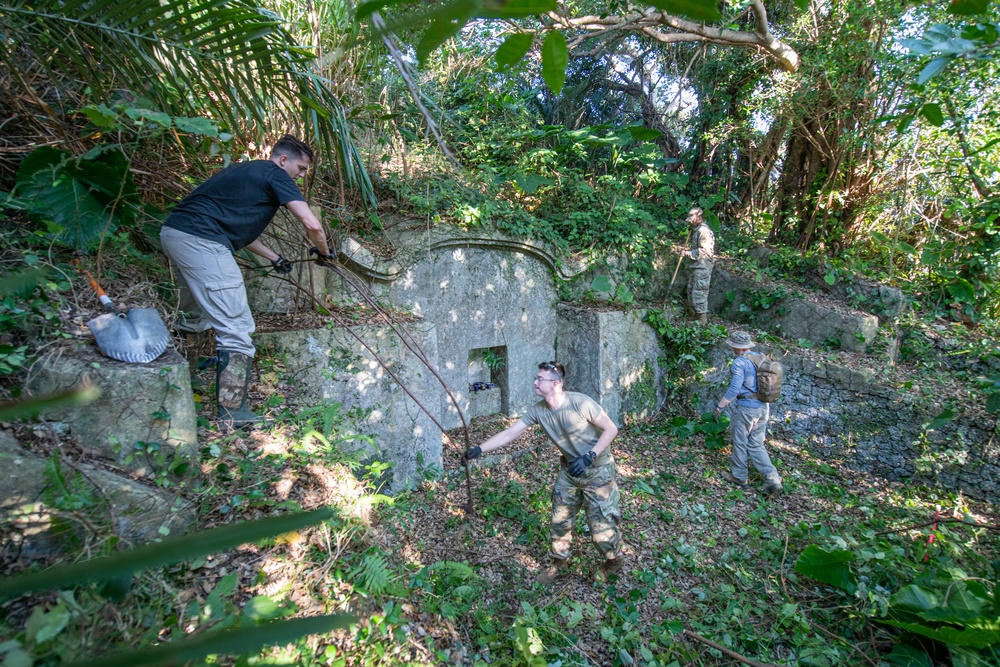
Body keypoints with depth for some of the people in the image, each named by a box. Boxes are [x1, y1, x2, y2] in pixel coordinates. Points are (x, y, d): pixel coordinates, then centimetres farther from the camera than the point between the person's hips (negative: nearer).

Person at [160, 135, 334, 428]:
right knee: (236, 330, -8)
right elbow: (312, 225, -10)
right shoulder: (275, 174, 1)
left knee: (195, 316, 27)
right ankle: (231, 415, -5)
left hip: (173, 231, 10)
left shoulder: (245, 170, 27)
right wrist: (323, 251, 10)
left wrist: (274, 258, 31)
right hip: (201, 242, -10)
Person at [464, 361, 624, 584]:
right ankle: (559, 564, 39)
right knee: (559, 520, 14)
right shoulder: (538, 410, -13)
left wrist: (589, 457, -28)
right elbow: (509, 434, -9)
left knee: (601, 525, 4)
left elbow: (611, 429, -20)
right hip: (570, 468, 5)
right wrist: (480, 449, -16)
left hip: (598, 470, -5)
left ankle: (614, 562, 36)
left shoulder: (580, 403, -29)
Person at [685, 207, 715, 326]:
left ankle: (703, 319, -4)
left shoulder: (703, 231, -15)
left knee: (699, 292, -9)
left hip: (703, 266, -11)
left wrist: (689, 253, -16)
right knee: (691, 289, 16)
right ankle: (694, 313, 26)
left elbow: (705, 250, -21)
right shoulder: (696, 230, 17)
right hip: (697, 266, 11)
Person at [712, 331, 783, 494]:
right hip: (763, 407, 8)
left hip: (746, 407, -8)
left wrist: (719, 407, -15)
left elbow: (734, 389, -21)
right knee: (756, 445, 15)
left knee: (740, 443, 8)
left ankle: (739, 477, 21)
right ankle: (772, 479, 8)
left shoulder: (739, 362, -15)